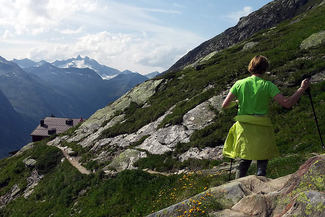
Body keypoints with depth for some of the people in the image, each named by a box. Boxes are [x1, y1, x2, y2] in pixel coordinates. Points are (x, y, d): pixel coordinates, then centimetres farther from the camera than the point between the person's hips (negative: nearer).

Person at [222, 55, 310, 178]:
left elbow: (225, 105, 1)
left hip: (243, 128, 3)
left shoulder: (239, 84, 2)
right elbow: (287, 103, -12)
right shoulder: (268, 85, -6)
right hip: (261, 129, -3)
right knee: (262, 163, 9)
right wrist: (302, 88, 0)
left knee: (244, 161, 15)